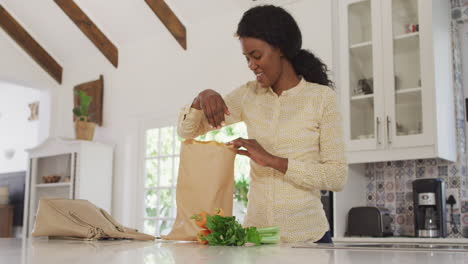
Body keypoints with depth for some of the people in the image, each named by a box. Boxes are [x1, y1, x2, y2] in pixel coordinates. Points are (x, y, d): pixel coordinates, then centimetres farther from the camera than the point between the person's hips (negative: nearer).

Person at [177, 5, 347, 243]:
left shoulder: (322, 97, -6)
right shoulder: (248, 96, 4)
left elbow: (337, 177, -11)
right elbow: (186, 130, 7)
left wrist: (274, 160, -21)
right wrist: (203, 98, -13)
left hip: (308, 236, -3)